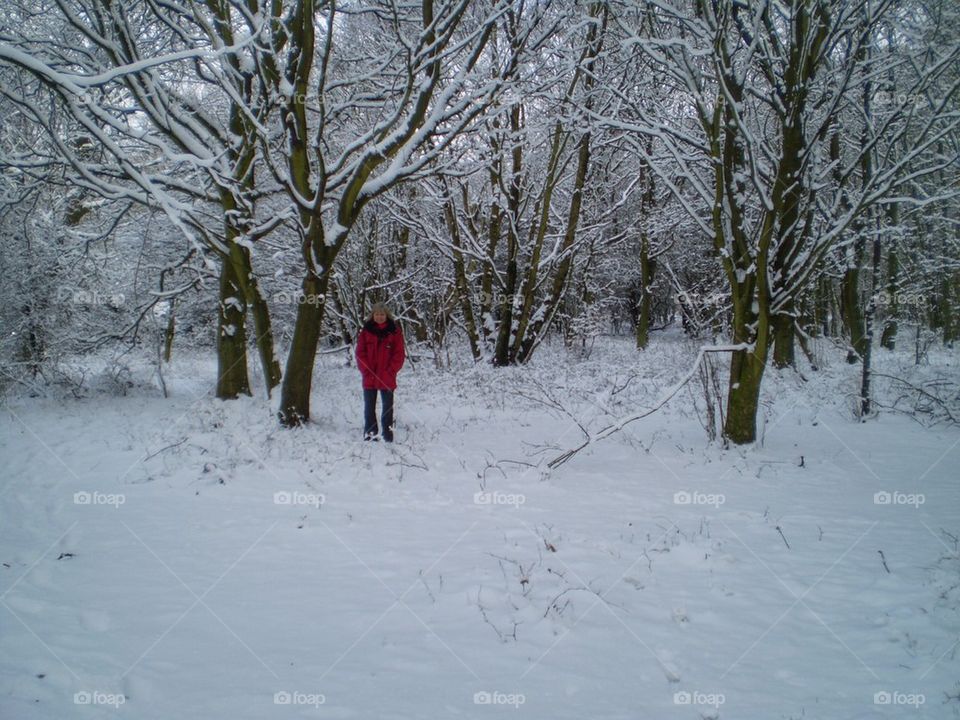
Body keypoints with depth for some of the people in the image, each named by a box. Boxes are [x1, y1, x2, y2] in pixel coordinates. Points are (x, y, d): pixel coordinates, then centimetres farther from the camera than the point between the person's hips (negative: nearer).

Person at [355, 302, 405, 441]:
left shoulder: (394, 331, 0)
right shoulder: (366, 330, 3)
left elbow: (399, 353, -3)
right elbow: (360, 352, 1)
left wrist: (391, 371, -12)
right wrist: (366, 371, -9)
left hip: (387, 378, -1)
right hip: (369, 377, 1)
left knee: (387, 406, 7)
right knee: (369, 407, 7)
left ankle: (388, 433, 14)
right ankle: (370, 433, 14)